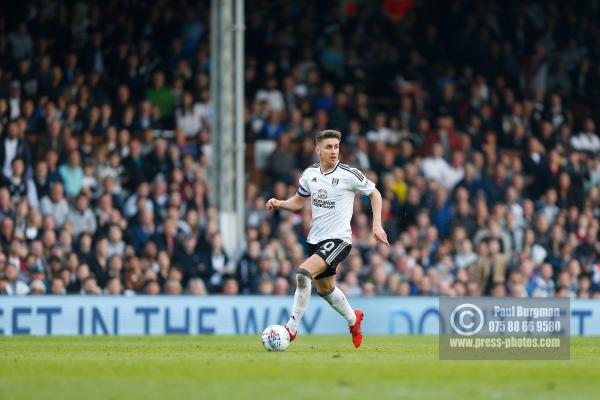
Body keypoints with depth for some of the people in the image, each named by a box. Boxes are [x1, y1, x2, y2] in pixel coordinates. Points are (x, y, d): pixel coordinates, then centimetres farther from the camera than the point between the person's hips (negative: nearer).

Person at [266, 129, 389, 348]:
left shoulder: (349, 174, -12)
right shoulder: (310, 173, 3)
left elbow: (374, 193, 2)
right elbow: (299, 200, 18)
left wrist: (377, 224, -5)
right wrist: (279, 203, -2)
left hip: (338, 239, -7)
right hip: (316, 239, 7)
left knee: (303, 273, -26)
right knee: (324, 288, 22)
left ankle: (292, 327, -19)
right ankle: (353, 318, 50)